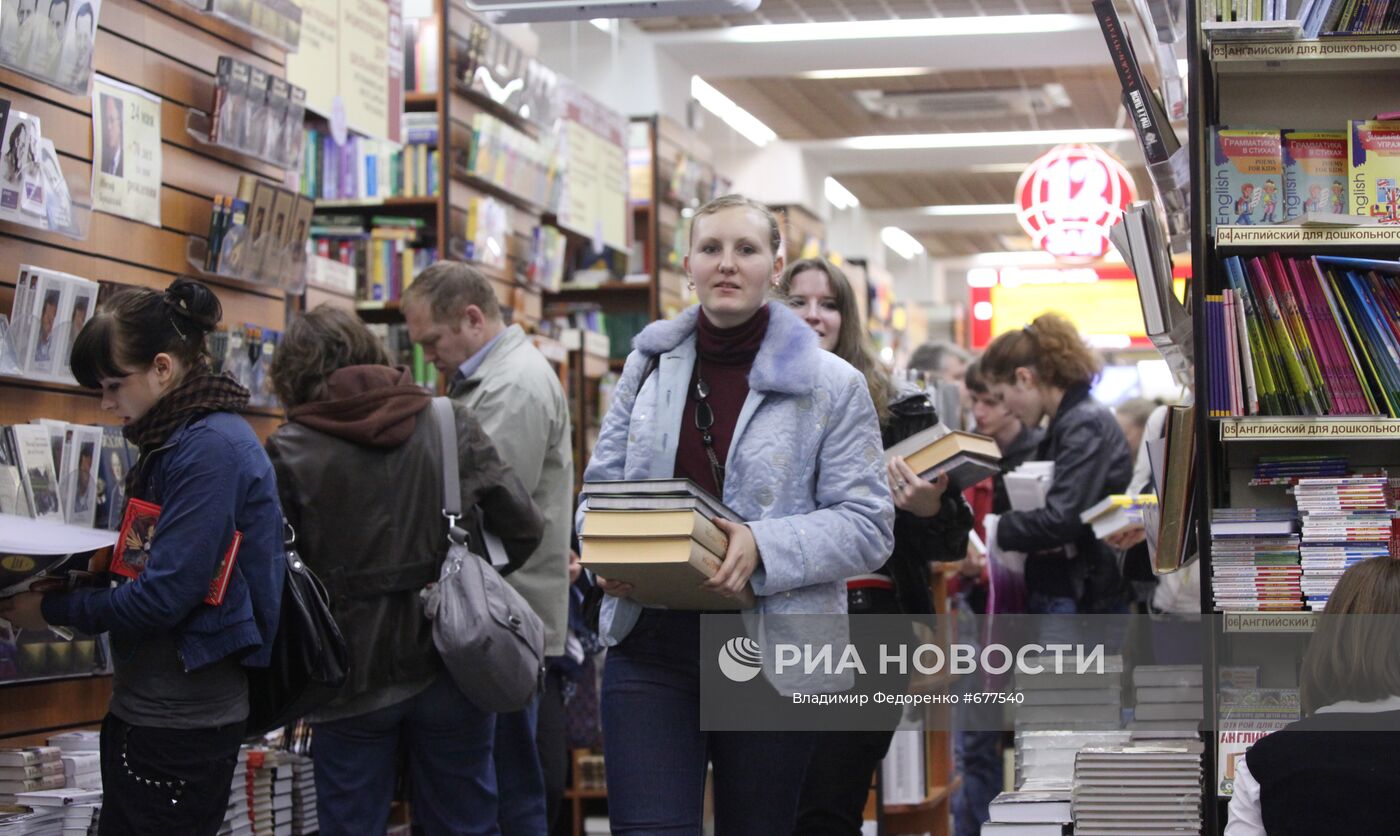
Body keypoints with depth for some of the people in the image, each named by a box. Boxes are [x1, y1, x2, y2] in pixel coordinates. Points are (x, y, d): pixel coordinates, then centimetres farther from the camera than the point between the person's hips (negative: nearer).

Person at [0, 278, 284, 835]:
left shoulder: (212, 448, -17)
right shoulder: (177, 441, 13)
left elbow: (164, 597, -21)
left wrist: (52, 610, -9)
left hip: (181, 726, -9)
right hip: (145, 710, 9)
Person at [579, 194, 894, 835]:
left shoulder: (831, 385, -1)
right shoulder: (649, 365, 10)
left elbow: (867, 525, -5)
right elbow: (600, 486, 16)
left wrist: (765, 547, -21)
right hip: (650, 644, 2)